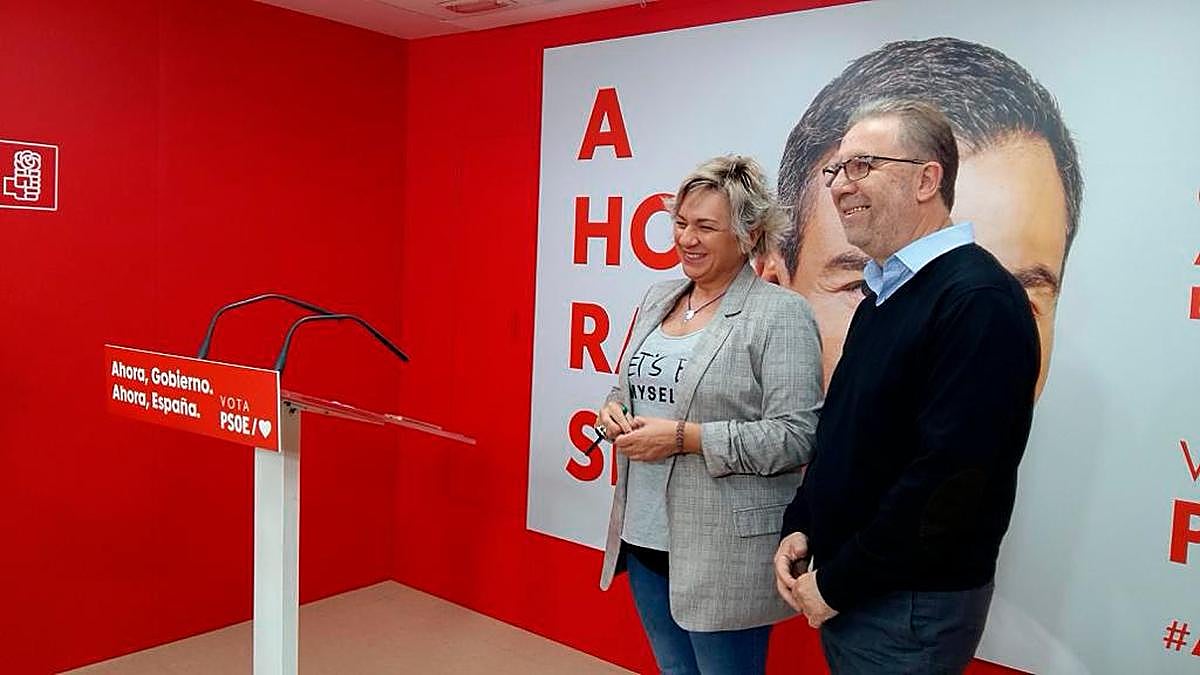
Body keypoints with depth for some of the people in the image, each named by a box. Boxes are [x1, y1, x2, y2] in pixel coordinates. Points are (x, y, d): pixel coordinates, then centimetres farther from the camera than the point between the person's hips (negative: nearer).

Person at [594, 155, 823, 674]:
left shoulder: (781, 314, -13)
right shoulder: (658, 299, 9)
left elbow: (797, 435, -18)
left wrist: (684, 437, -22)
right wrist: (613, 412, -3)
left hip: (724, 553, -6)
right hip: (643, 537, 7)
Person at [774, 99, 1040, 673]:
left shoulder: (980, 299, -20)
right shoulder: (884, 295, 9)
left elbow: (950, 477, -26)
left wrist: (836, 583, -17)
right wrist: (801, 526, 4)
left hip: (911, 605, -8)